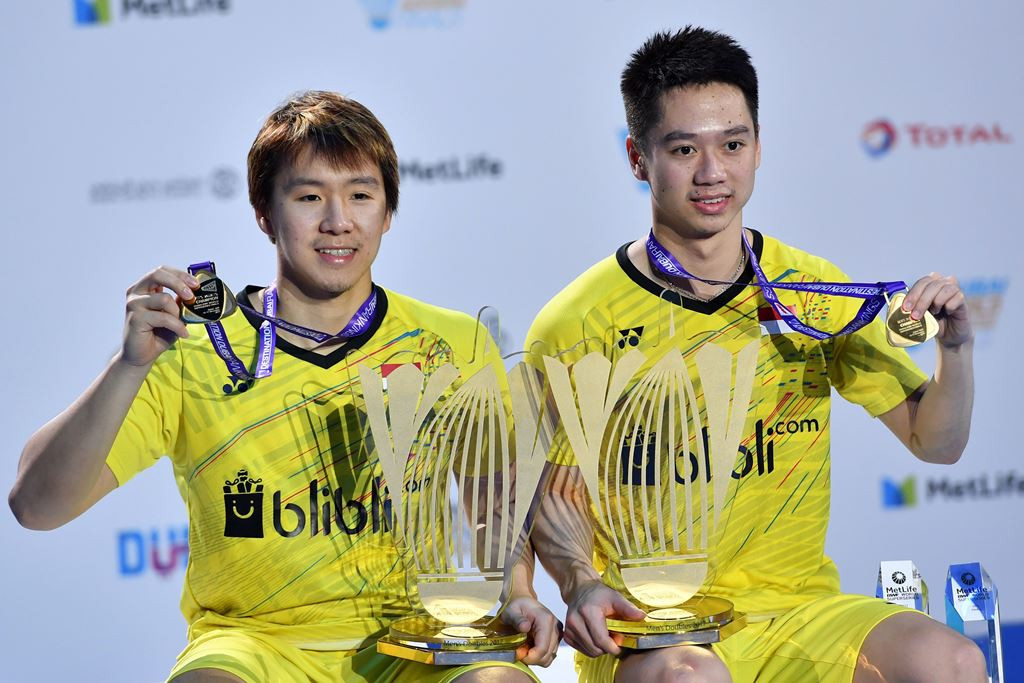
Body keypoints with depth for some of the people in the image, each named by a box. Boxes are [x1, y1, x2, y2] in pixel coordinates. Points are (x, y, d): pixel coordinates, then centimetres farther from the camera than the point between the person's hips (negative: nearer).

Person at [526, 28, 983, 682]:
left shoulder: (816, 292, 7)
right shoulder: (578, 325, -4)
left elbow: (935, 443, 12)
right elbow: (554, 496, 3)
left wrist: (956, 349, -7)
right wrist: (583, 584, -17)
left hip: (800, 612, 3)